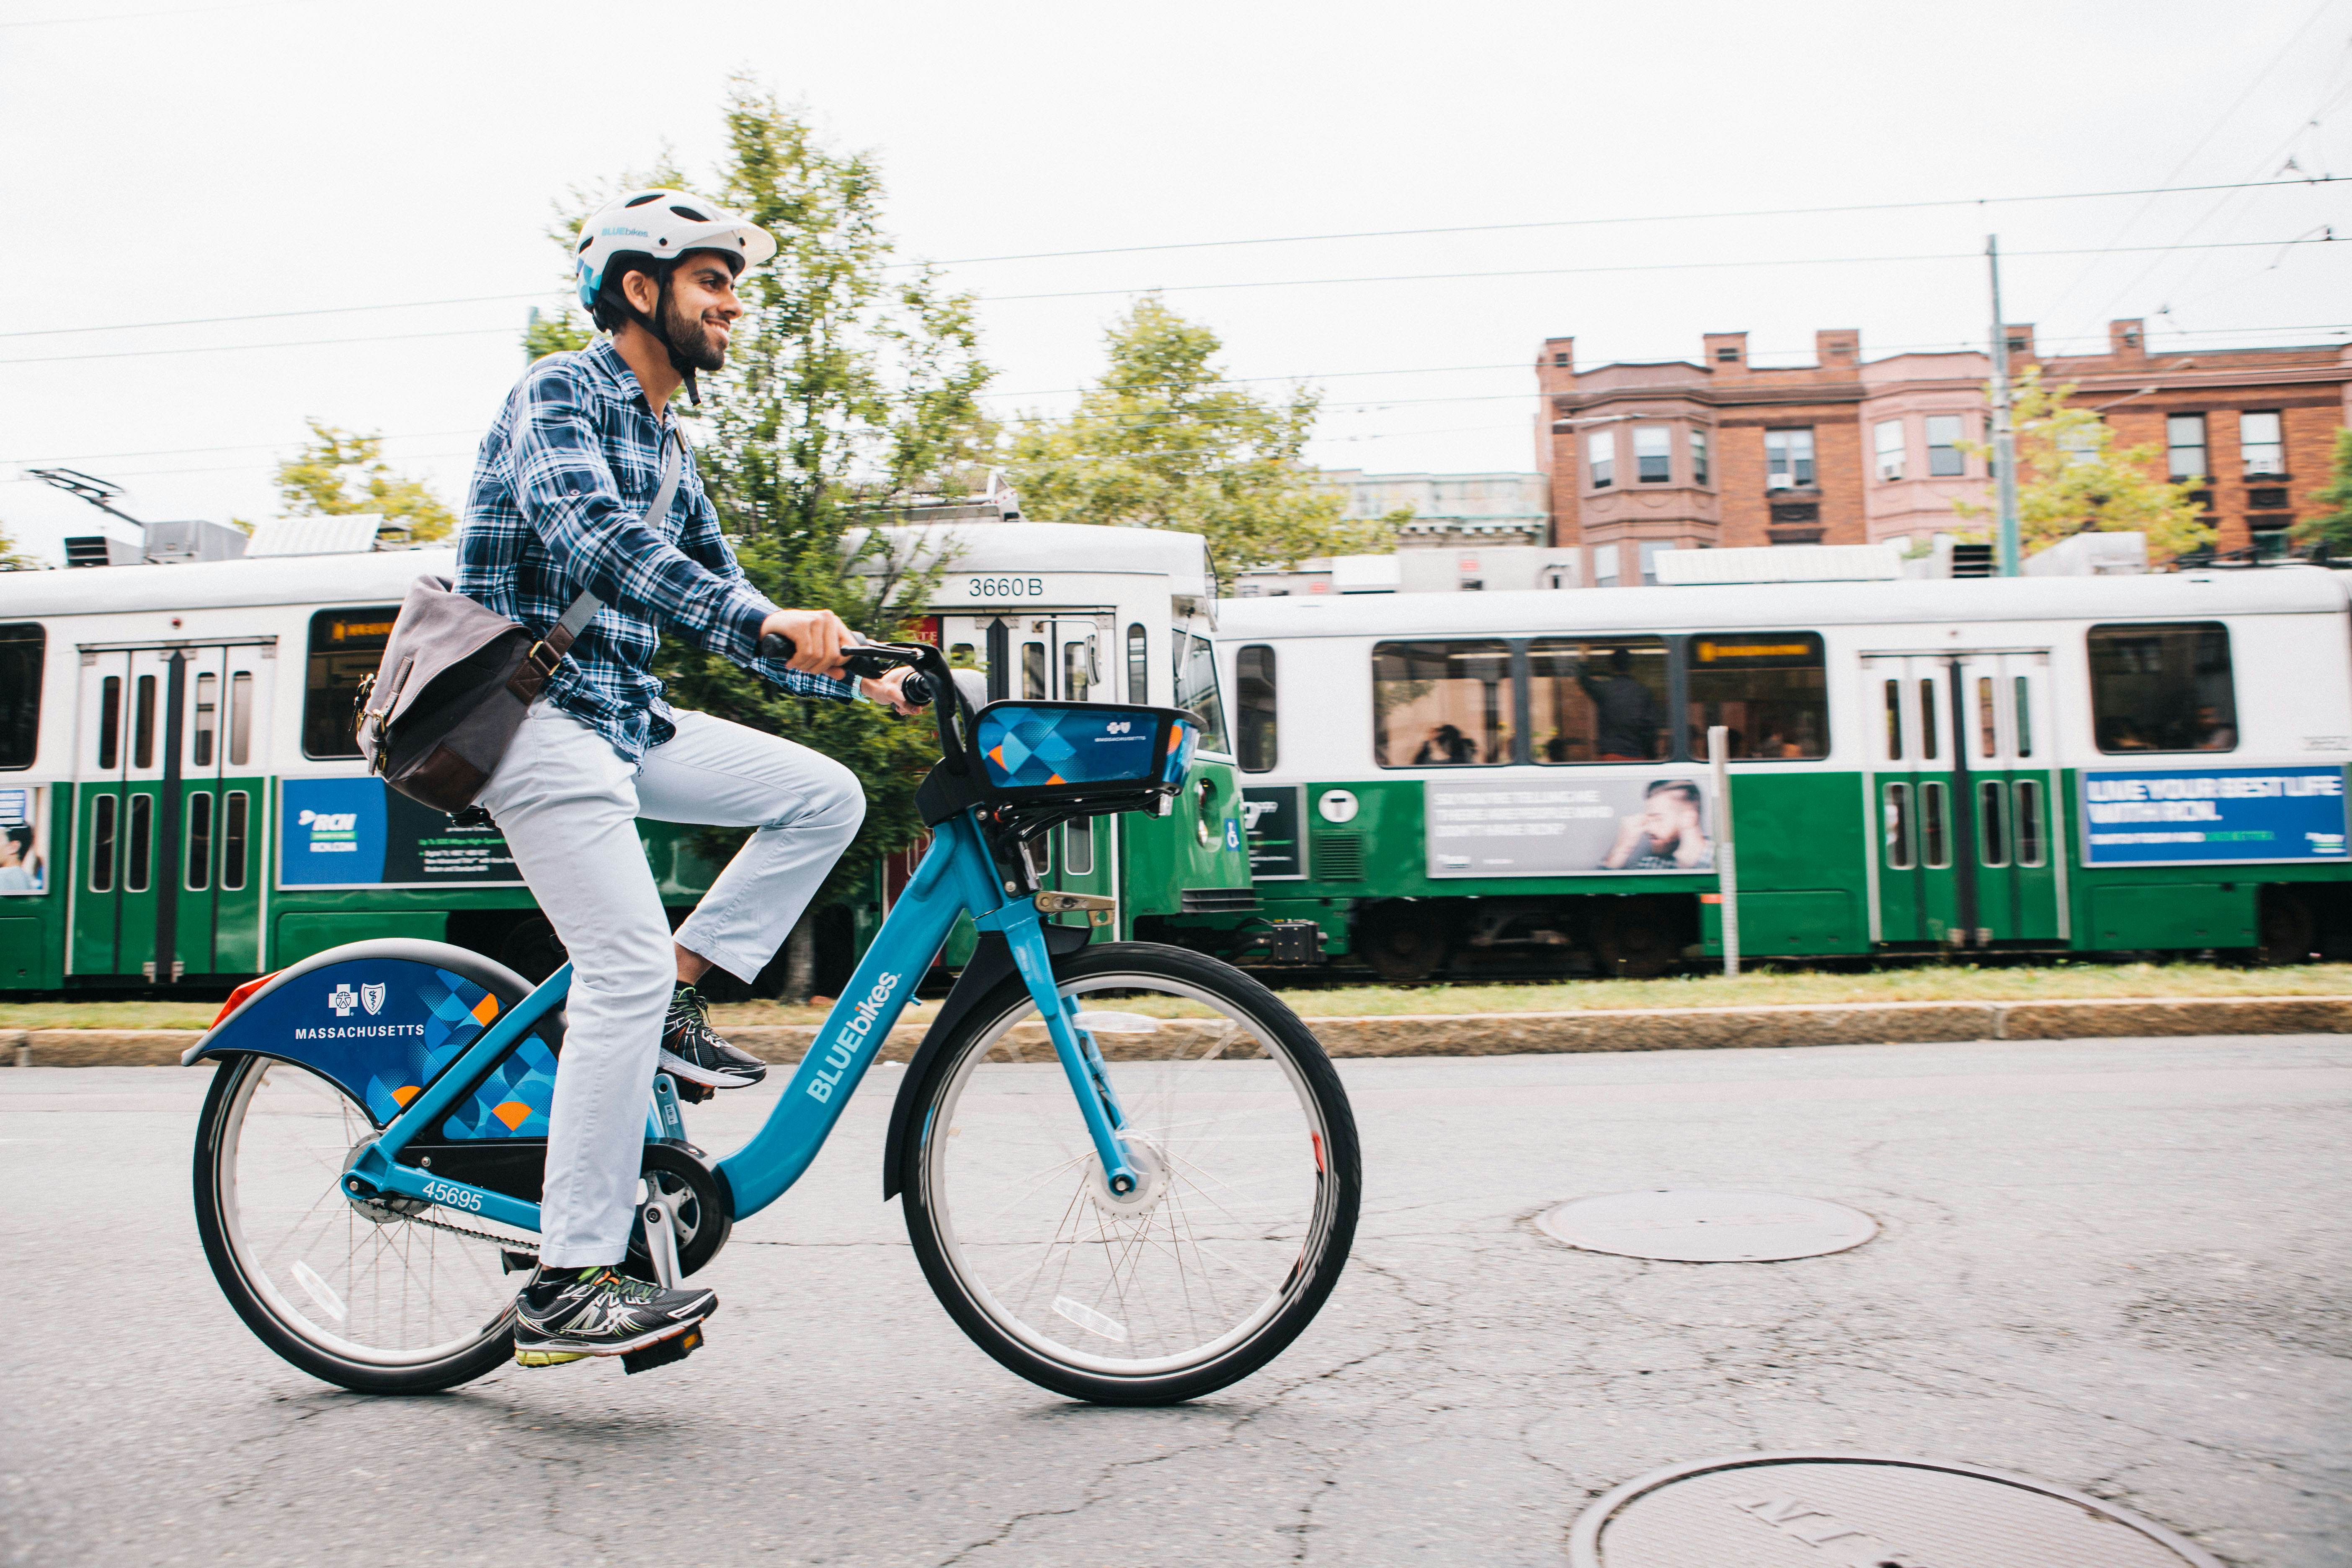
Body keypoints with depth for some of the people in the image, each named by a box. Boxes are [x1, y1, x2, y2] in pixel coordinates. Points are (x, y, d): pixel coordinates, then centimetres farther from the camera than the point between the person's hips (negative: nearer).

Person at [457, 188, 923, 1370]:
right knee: (626, 967, -17)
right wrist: (765, 620, -40)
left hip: (626, 717, 9)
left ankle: (679, 1001, 3)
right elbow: (587, 533, -28)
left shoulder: (666, 444, 20)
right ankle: (565, 1290, -10)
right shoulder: (560, 395, -7)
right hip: (538, 714, -8)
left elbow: (719, 599, 22)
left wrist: (861, 683, 11)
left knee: (825, 796, -2)